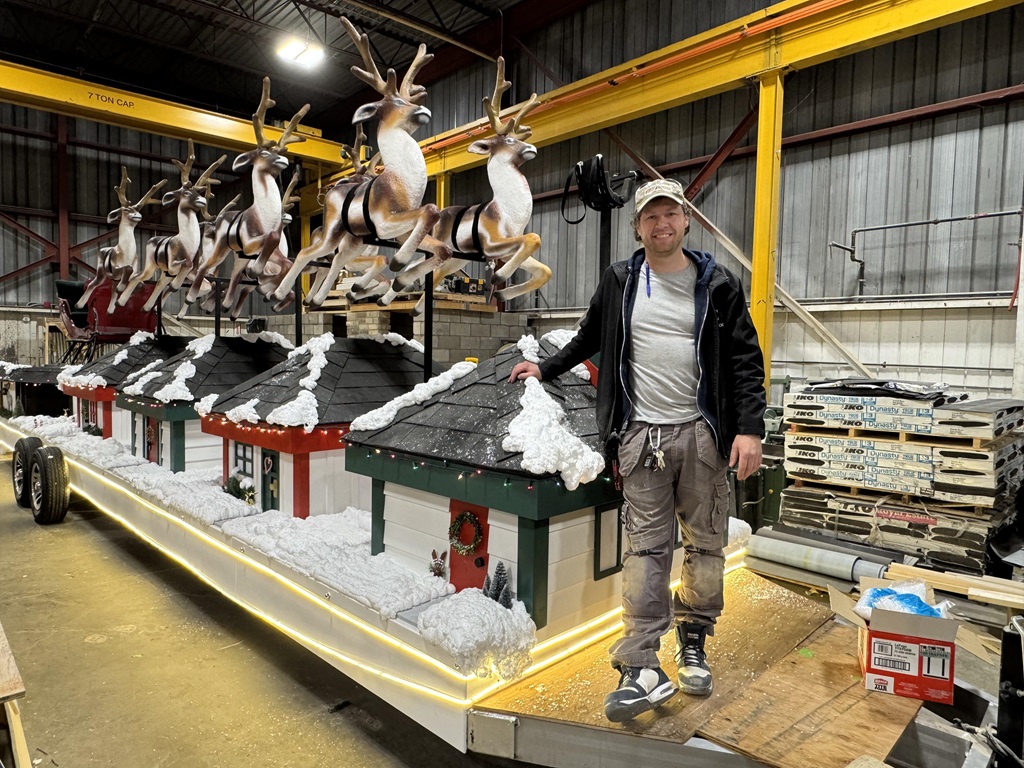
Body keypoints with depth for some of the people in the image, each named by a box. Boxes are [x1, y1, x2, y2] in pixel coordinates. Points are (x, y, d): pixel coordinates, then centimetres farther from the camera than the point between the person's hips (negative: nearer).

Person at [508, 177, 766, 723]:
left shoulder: (718, 285, 5)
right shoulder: (619, 282, 10)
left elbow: (746, 361, 1)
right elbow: (589, 339, 25)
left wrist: (749, 429, -9)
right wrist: (546, 369, 30)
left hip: (702, 432, 1)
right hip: (641, 434, 0)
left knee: (706, 544, 8)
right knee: (646, 549, -3)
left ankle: (693, 645, 27)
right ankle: (642, 669, -2)